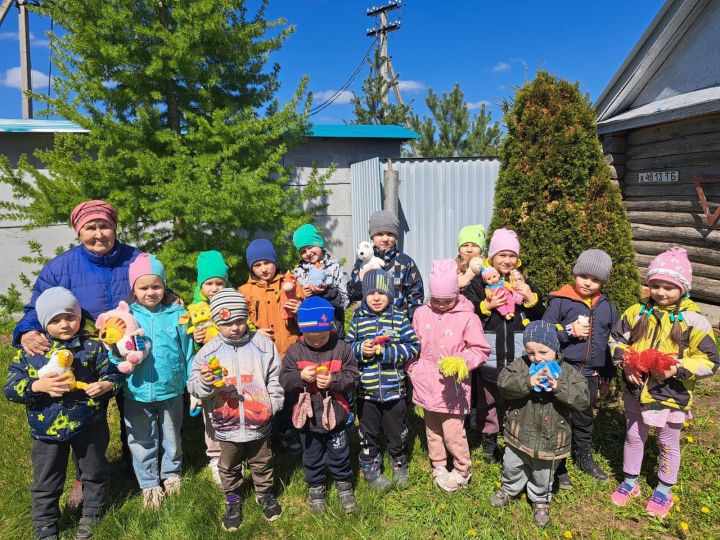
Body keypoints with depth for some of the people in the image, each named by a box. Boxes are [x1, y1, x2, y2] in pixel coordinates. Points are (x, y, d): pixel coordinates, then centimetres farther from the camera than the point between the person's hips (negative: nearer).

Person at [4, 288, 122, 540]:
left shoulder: (93, 346, -8)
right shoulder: (30, 351, -5)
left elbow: (113, 374, -3)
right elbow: (11, 387, -6)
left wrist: (105, 385, -25)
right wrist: (38, 386, -24)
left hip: (88, 426, -1)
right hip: (47, 429, 1)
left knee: (94, 473, 18)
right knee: (45, 483, 16)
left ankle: (92, 515, 41)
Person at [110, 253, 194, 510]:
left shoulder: (177, 315, -9)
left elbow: (187, 352, -2)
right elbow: (117, 357, -5)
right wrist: (117, 351, -29)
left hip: (171, 390, 0)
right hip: (137, 393, 0)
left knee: (171, 436, 20)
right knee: (142, 441, 15)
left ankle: (171, 474, 43)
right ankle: (149, 484, 35)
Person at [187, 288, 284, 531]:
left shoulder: (263, 344, -8)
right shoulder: (209, 351, -8)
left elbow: (275, 379, -1)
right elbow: (193, 386, -7)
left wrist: (273, 404, -7)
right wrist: (204, 381, -28)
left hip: (259, 423, 0)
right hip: (227, 425, 0)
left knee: (261, 463, 20)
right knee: (229, 467, 20)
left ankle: (264, 494, 44)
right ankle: (232, 500, 43)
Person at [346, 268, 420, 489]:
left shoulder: (399, 318, -6)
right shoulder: (358, 319, -2)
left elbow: (413, 346, -9)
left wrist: (387, 351, -20)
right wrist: (360, 349, -17)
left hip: (394, 388, -1)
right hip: (366, 390, 1)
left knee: (397, 431, 18)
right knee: (368, 433, 16)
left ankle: (400, 465, 42)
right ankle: (371, 470, 36)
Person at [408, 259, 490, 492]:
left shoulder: (467, 317, -11)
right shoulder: (421, 313, 2)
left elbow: (481, 349, -8)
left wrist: (462, 362, -23)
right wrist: (414, 370, 7)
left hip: (452, 385, -4)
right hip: (427, 384, 5)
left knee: (453, 431, -1)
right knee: (432, 429, 18)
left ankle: (462, 471, 24)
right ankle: (438, 466, 38)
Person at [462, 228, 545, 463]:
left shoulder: (524, 283, 8)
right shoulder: (478, 283, 0)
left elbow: (540, 318, 7)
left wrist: (531, 299, -10)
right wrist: (487, 306, -17)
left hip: (519, 358, 1)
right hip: (489, 356, -1)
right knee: (488, 401, 13)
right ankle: (489, 442, 32)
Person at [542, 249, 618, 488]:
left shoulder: (607, 307, 6)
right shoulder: (560, 301, -9)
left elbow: (612, 344, 14)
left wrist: (607, 377, 17)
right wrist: (569, 331, -22)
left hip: (591, 375, 4)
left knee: (584, 419, 20)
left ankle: (585, 457, 40)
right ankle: (558, 466, 21)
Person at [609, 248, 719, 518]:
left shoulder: (693, 320, -14)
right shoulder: (638, 311, -5)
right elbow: (616, 338, 4)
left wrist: (679, 369, -25)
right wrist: (625, 362, -12)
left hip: (671, 395, -2)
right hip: (636, 391, 3)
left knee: (668, 444, 17)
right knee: (633, 437, 19)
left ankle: (664, 490, 39)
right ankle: (630, 482, 39)